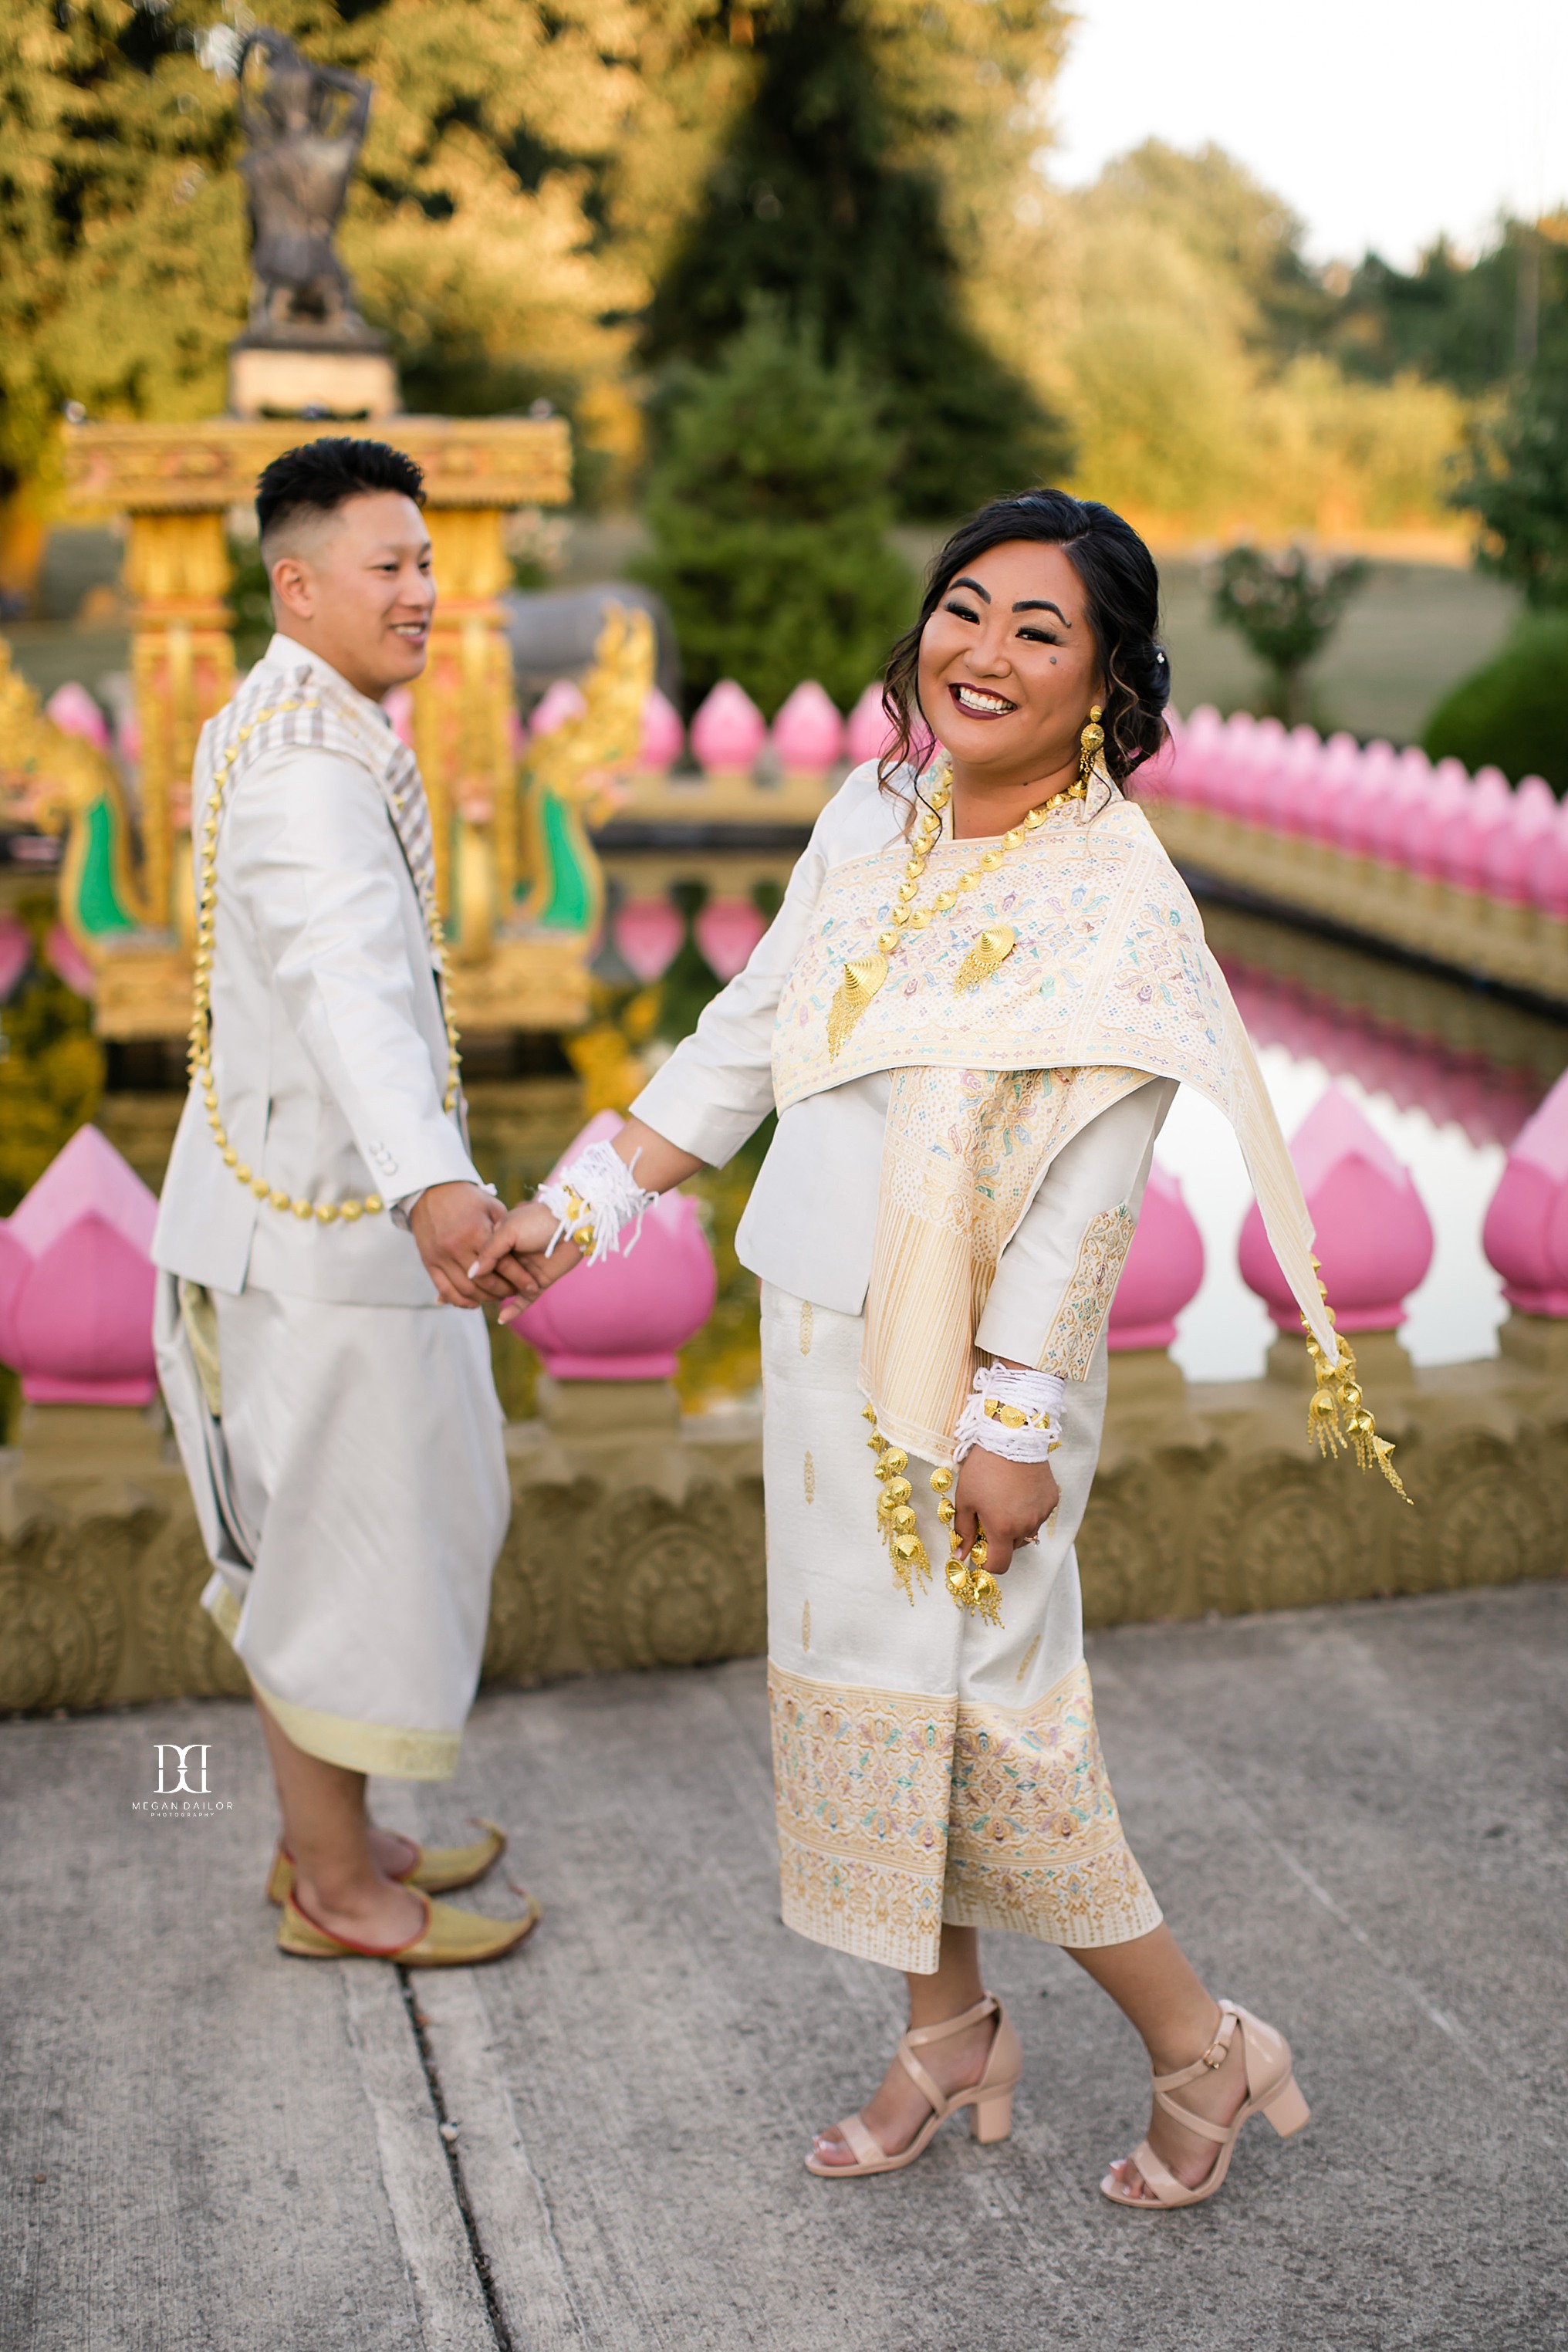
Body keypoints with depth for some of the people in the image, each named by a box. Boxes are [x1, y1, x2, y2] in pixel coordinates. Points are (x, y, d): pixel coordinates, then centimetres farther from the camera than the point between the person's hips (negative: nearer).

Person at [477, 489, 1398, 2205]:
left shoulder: (1119, 903, -15)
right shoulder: (872, 816, 5)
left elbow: (1084, 1197, -17)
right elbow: (747, 1034, 12)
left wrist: (1016, 1424, -19)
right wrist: (583, 1199, 10)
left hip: (972, 1370, -7)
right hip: (822, 1344, 7)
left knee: (971, 1708, -1)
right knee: (867, 1683, 15)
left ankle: (1199, 2049, 20)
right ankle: (948, 2034, 34)